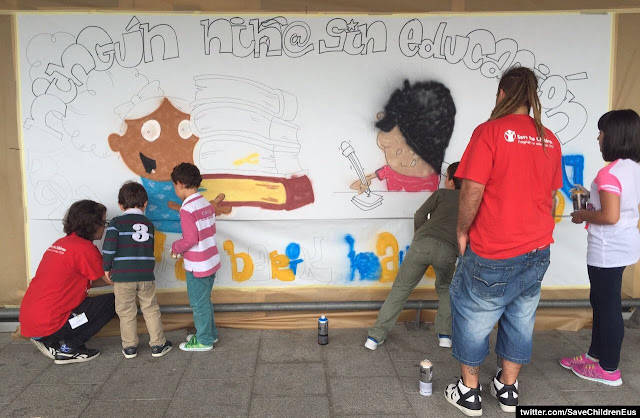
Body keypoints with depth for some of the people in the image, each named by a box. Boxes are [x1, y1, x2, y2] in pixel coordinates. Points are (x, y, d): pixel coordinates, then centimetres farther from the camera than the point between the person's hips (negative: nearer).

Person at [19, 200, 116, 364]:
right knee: (111, 301, -5)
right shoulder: (85, 248, -15)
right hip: (47, 326, -9)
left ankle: (49, 342, 15)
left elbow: (89, 282, 19)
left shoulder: (60, 243, 13)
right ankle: (68, 348, -4)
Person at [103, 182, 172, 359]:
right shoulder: (149, 224, 9)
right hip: (146, 276, 3)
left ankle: (129, 346, 19)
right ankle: (158, 345, 18)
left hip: (122, 276, -2)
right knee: (151, 310, 13)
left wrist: (107, 268, 2)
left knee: (126, 312, 10)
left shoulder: (116, 222, -4)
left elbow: (109, 248, -11)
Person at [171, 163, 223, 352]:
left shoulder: (187, 209, -21)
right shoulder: (206, 203, 4)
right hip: (211, 261, 8)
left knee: (199, 303, 7)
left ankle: (204, 341, 20)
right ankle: (210, 333, 35)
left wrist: (176, 247, -7)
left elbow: (191, 239, -23)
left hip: (197, 265, -8)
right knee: (205, 300, 22)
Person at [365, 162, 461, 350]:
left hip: (423, 243, -1)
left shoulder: (442, 193, 18)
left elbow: (420, 215, 12)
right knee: (445, 289, 30)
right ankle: (445, 335, 21)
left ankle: (375, 336, 10)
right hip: (448, 250, 1)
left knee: (400, 289, 9)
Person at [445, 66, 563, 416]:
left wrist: (462, 231, -3)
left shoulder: (490, 131, -13)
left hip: (493, 254, -6)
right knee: (521, 318, 17)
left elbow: (472, 191, -17)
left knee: (473, 315, 11)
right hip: (537, 251, 6)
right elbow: (551, 198, 13)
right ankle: (508, 388, 33)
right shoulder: (550, 139, 5)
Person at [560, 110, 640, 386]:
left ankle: (609, 369, 16)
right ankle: (596, 354, 32)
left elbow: (610, 216, -27)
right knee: (601, 300, 20)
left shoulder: (609, 173, -22)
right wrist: (592, 198, 13)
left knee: (607, 305, 2)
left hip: (608, 250, -10)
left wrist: (583, 215, -11)